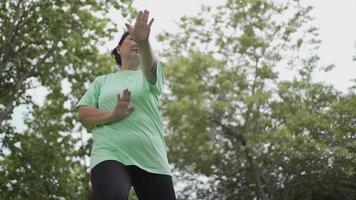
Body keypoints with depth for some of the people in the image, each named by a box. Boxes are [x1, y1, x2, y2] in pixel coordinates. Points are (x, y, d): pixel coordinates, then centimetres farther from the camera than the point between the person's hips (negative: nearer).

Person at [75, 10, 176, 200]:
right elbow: (83, 114, 11)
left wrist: (144, 41, -30)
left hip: (151, 158, 2)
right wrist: (113, 115, -10)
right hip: (110, 154, -2)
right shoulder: (102, 81, 22)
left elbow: (149, 65, -6)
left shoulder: (150, 75, 19)